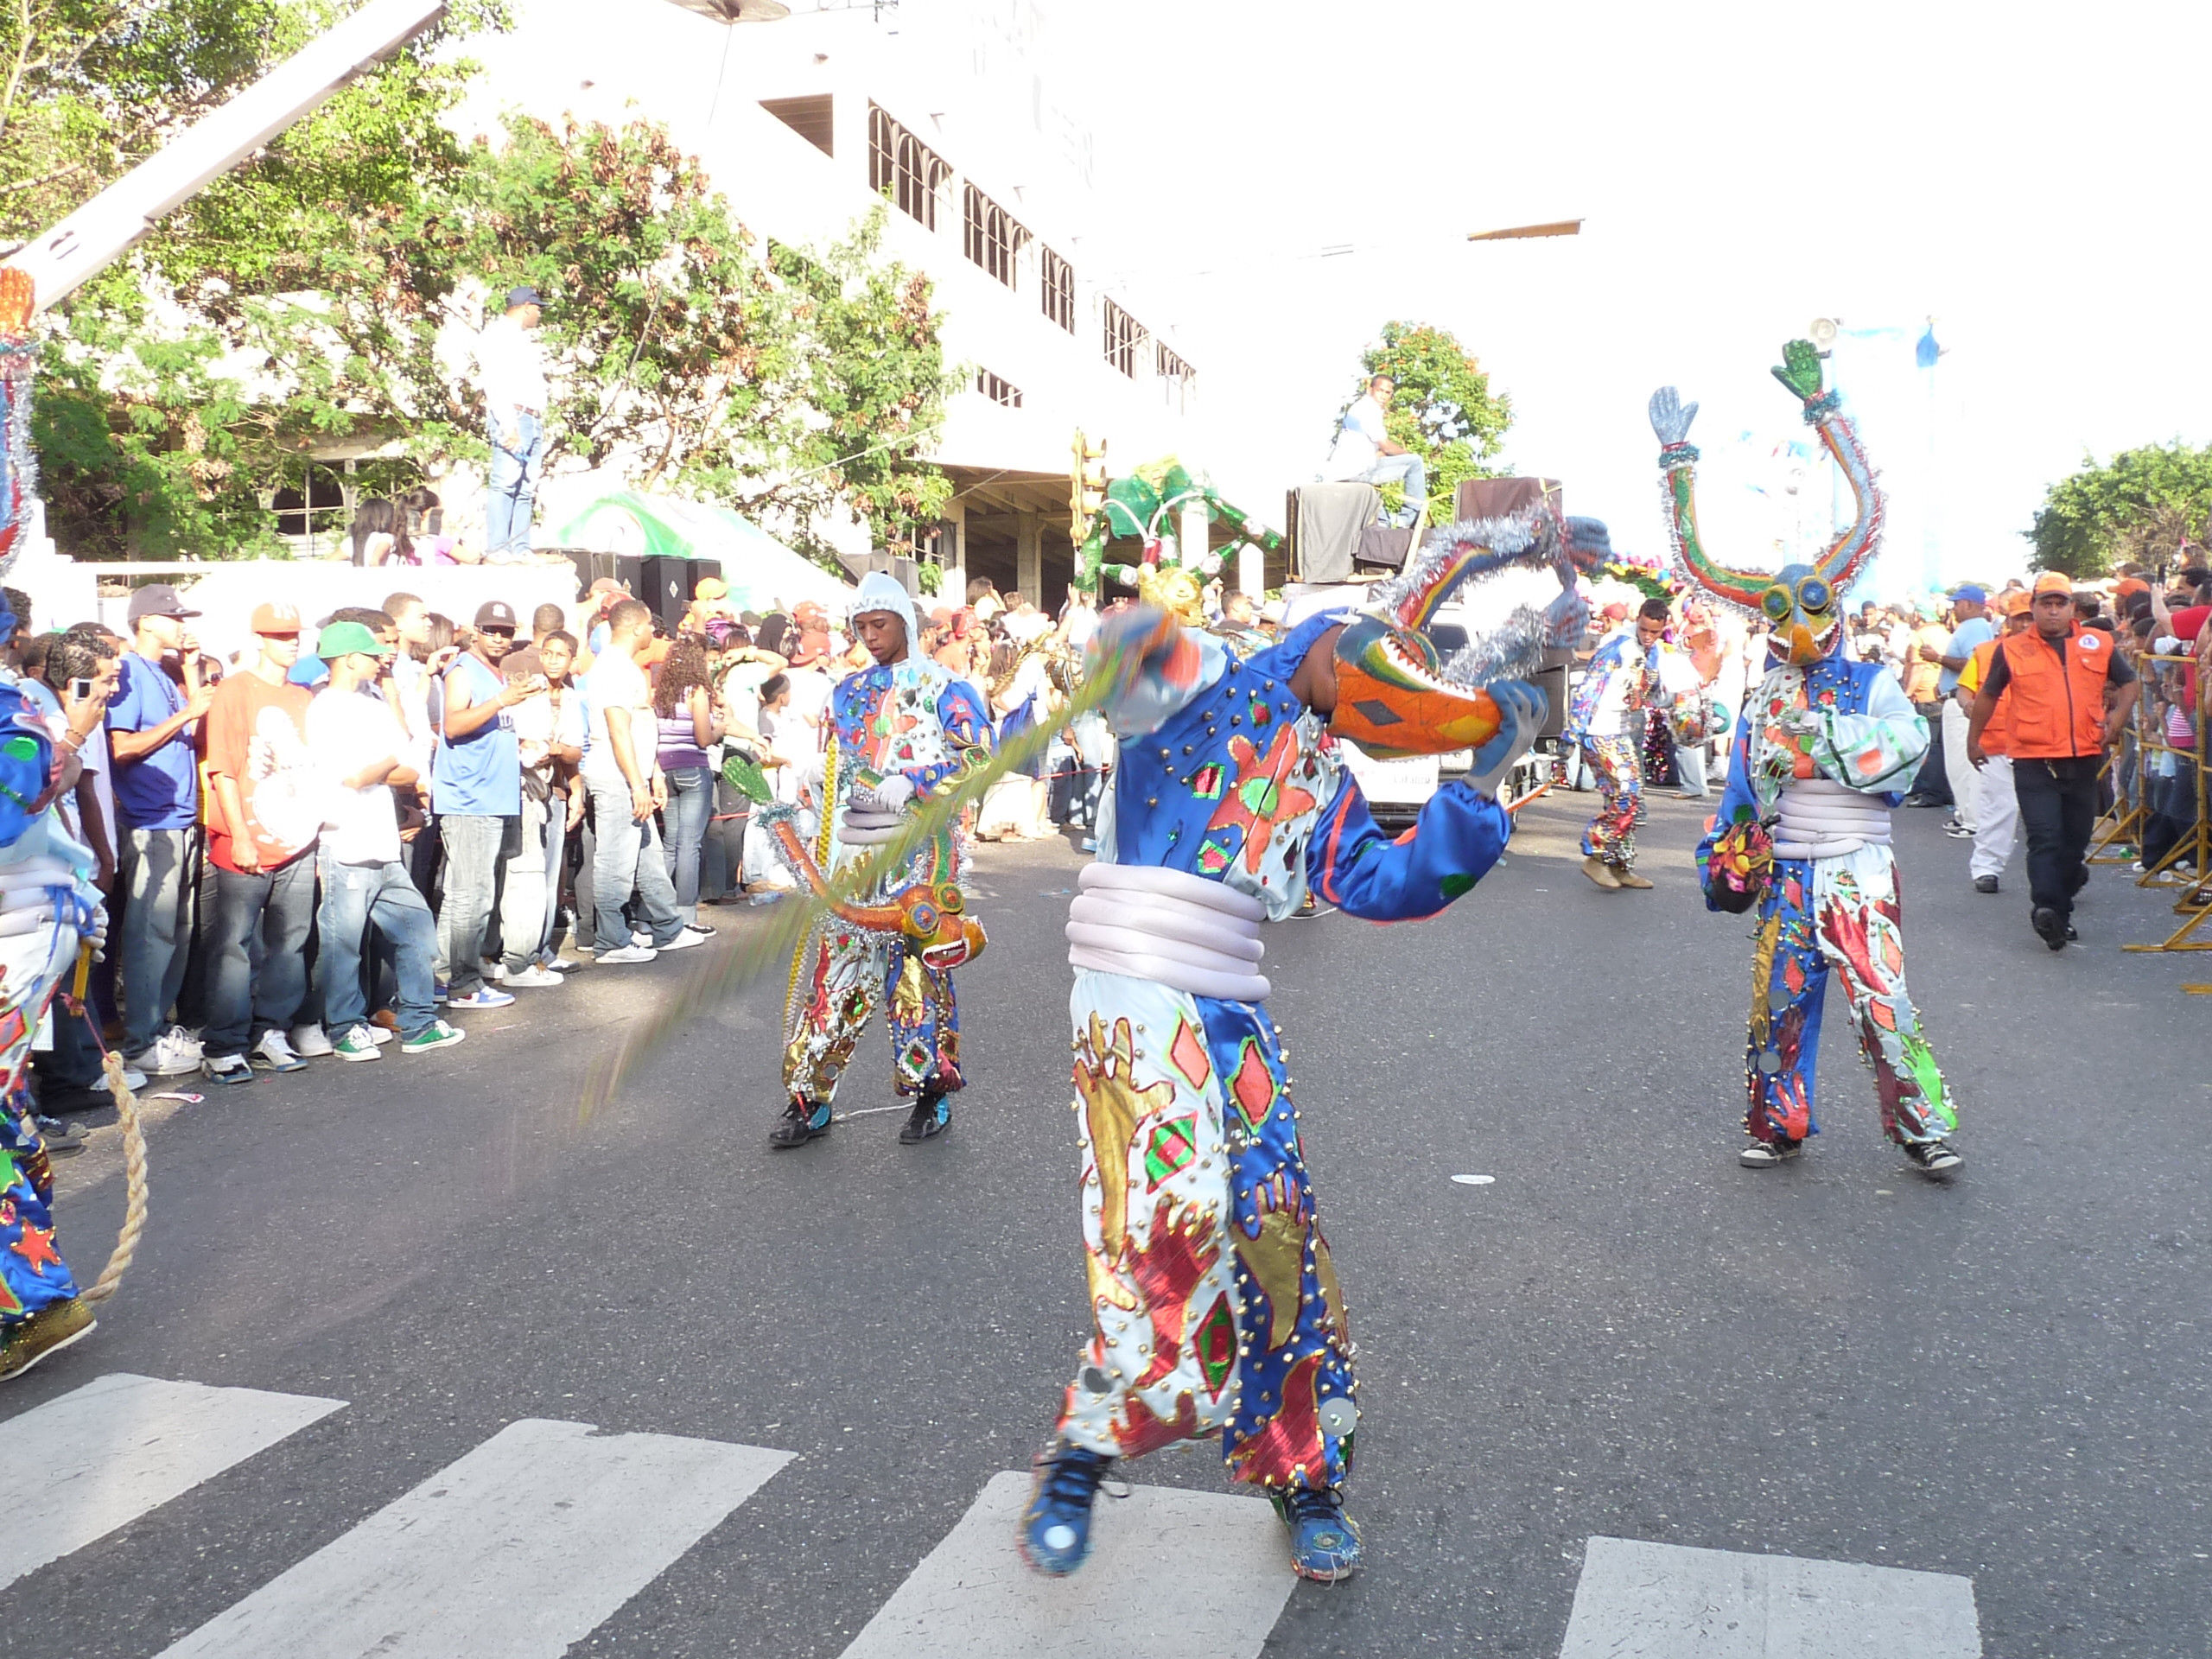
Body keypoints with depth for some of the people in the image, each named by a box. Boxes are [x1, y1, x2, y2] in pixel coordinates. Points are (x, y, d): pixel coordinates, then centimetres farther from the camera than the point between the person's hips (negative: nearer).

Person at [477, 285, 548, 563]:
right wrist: (508, 425, -20)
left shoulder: (523, 339, 27)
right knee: (506, 483, -14)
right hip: (513, 417, -9)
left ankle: (520, 549, 2)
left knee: (525, 488, 3)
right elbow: (494, 382, -11)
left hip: (533, 421, 9)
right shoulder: (498, 334, -1)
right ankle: (495, 549, -17)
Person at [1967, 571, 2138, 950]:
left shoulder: (2099, 644, 8)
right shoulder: (2012, 649, 2)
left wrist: (2117, 719, 2)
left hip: (2084, 759, 3)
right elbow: (1988, 695, 15)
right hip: (2033, 761, -3)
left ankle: (2059, 909, 29)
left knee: (2076, 838, 12)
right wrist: (1973, 740, 20)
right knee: (2044, 838, -14)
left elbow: (2129, 684, 20)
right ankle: (2046, 908, -22)